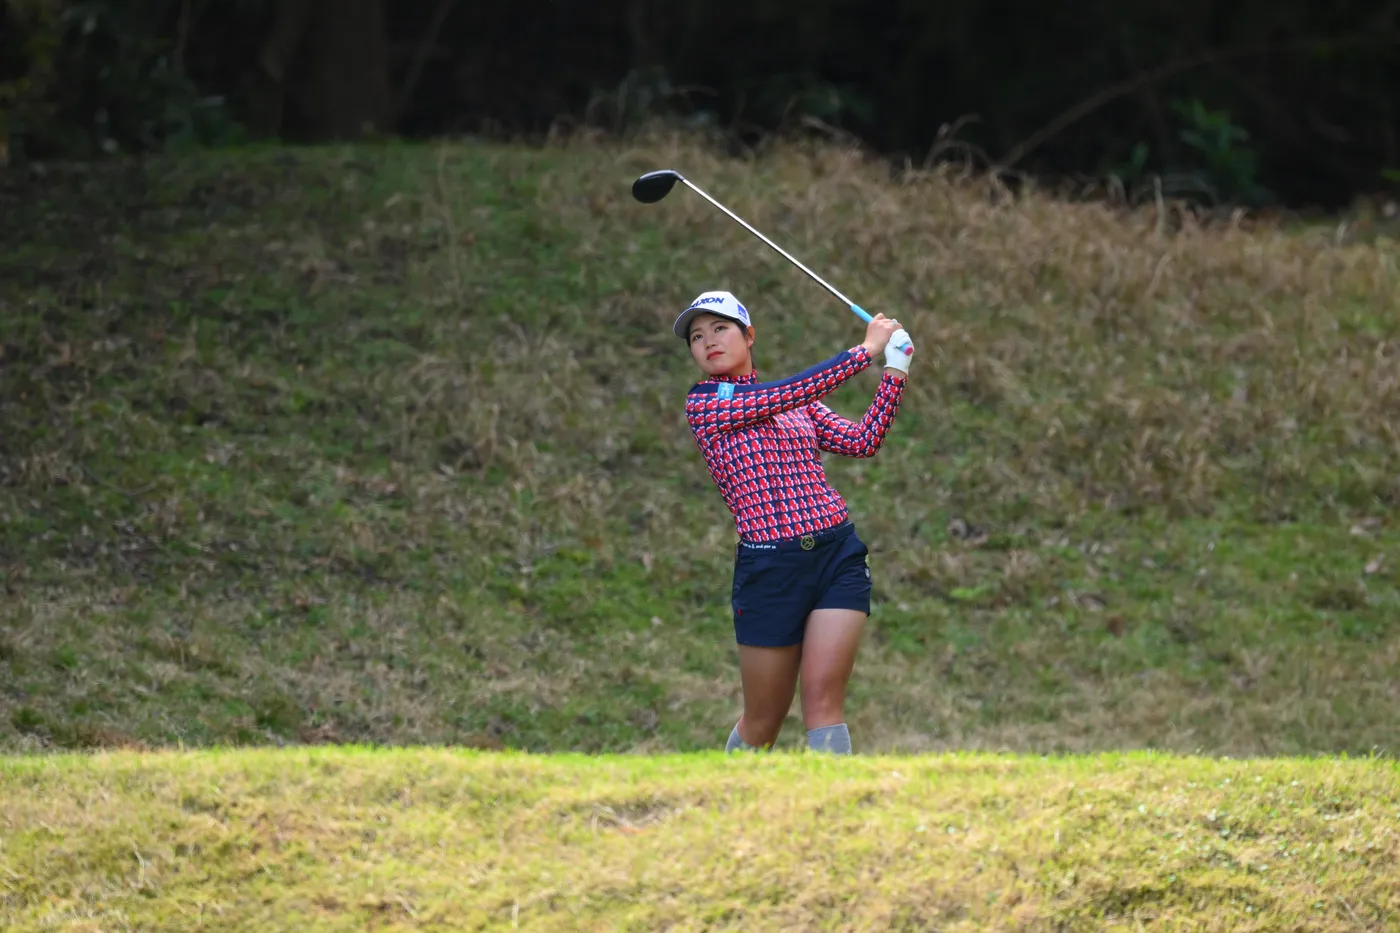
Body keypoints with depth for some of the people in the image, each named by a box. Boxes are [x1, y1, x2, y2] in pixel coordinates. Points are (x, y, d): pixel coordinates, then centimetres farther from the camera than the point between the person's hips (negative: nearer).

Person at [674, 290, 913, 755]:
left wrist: (896, 373, -1)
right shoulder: (702, 403, -1)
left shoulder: (796, 400, 16)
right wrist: (866, 350, -10)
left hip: (839, 554, 3)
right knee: (762, 724, 5)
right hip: (769, 568, -3)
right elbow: (784, 397, -13)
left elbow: (861, 441, 8)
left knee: (823, 698, -10)